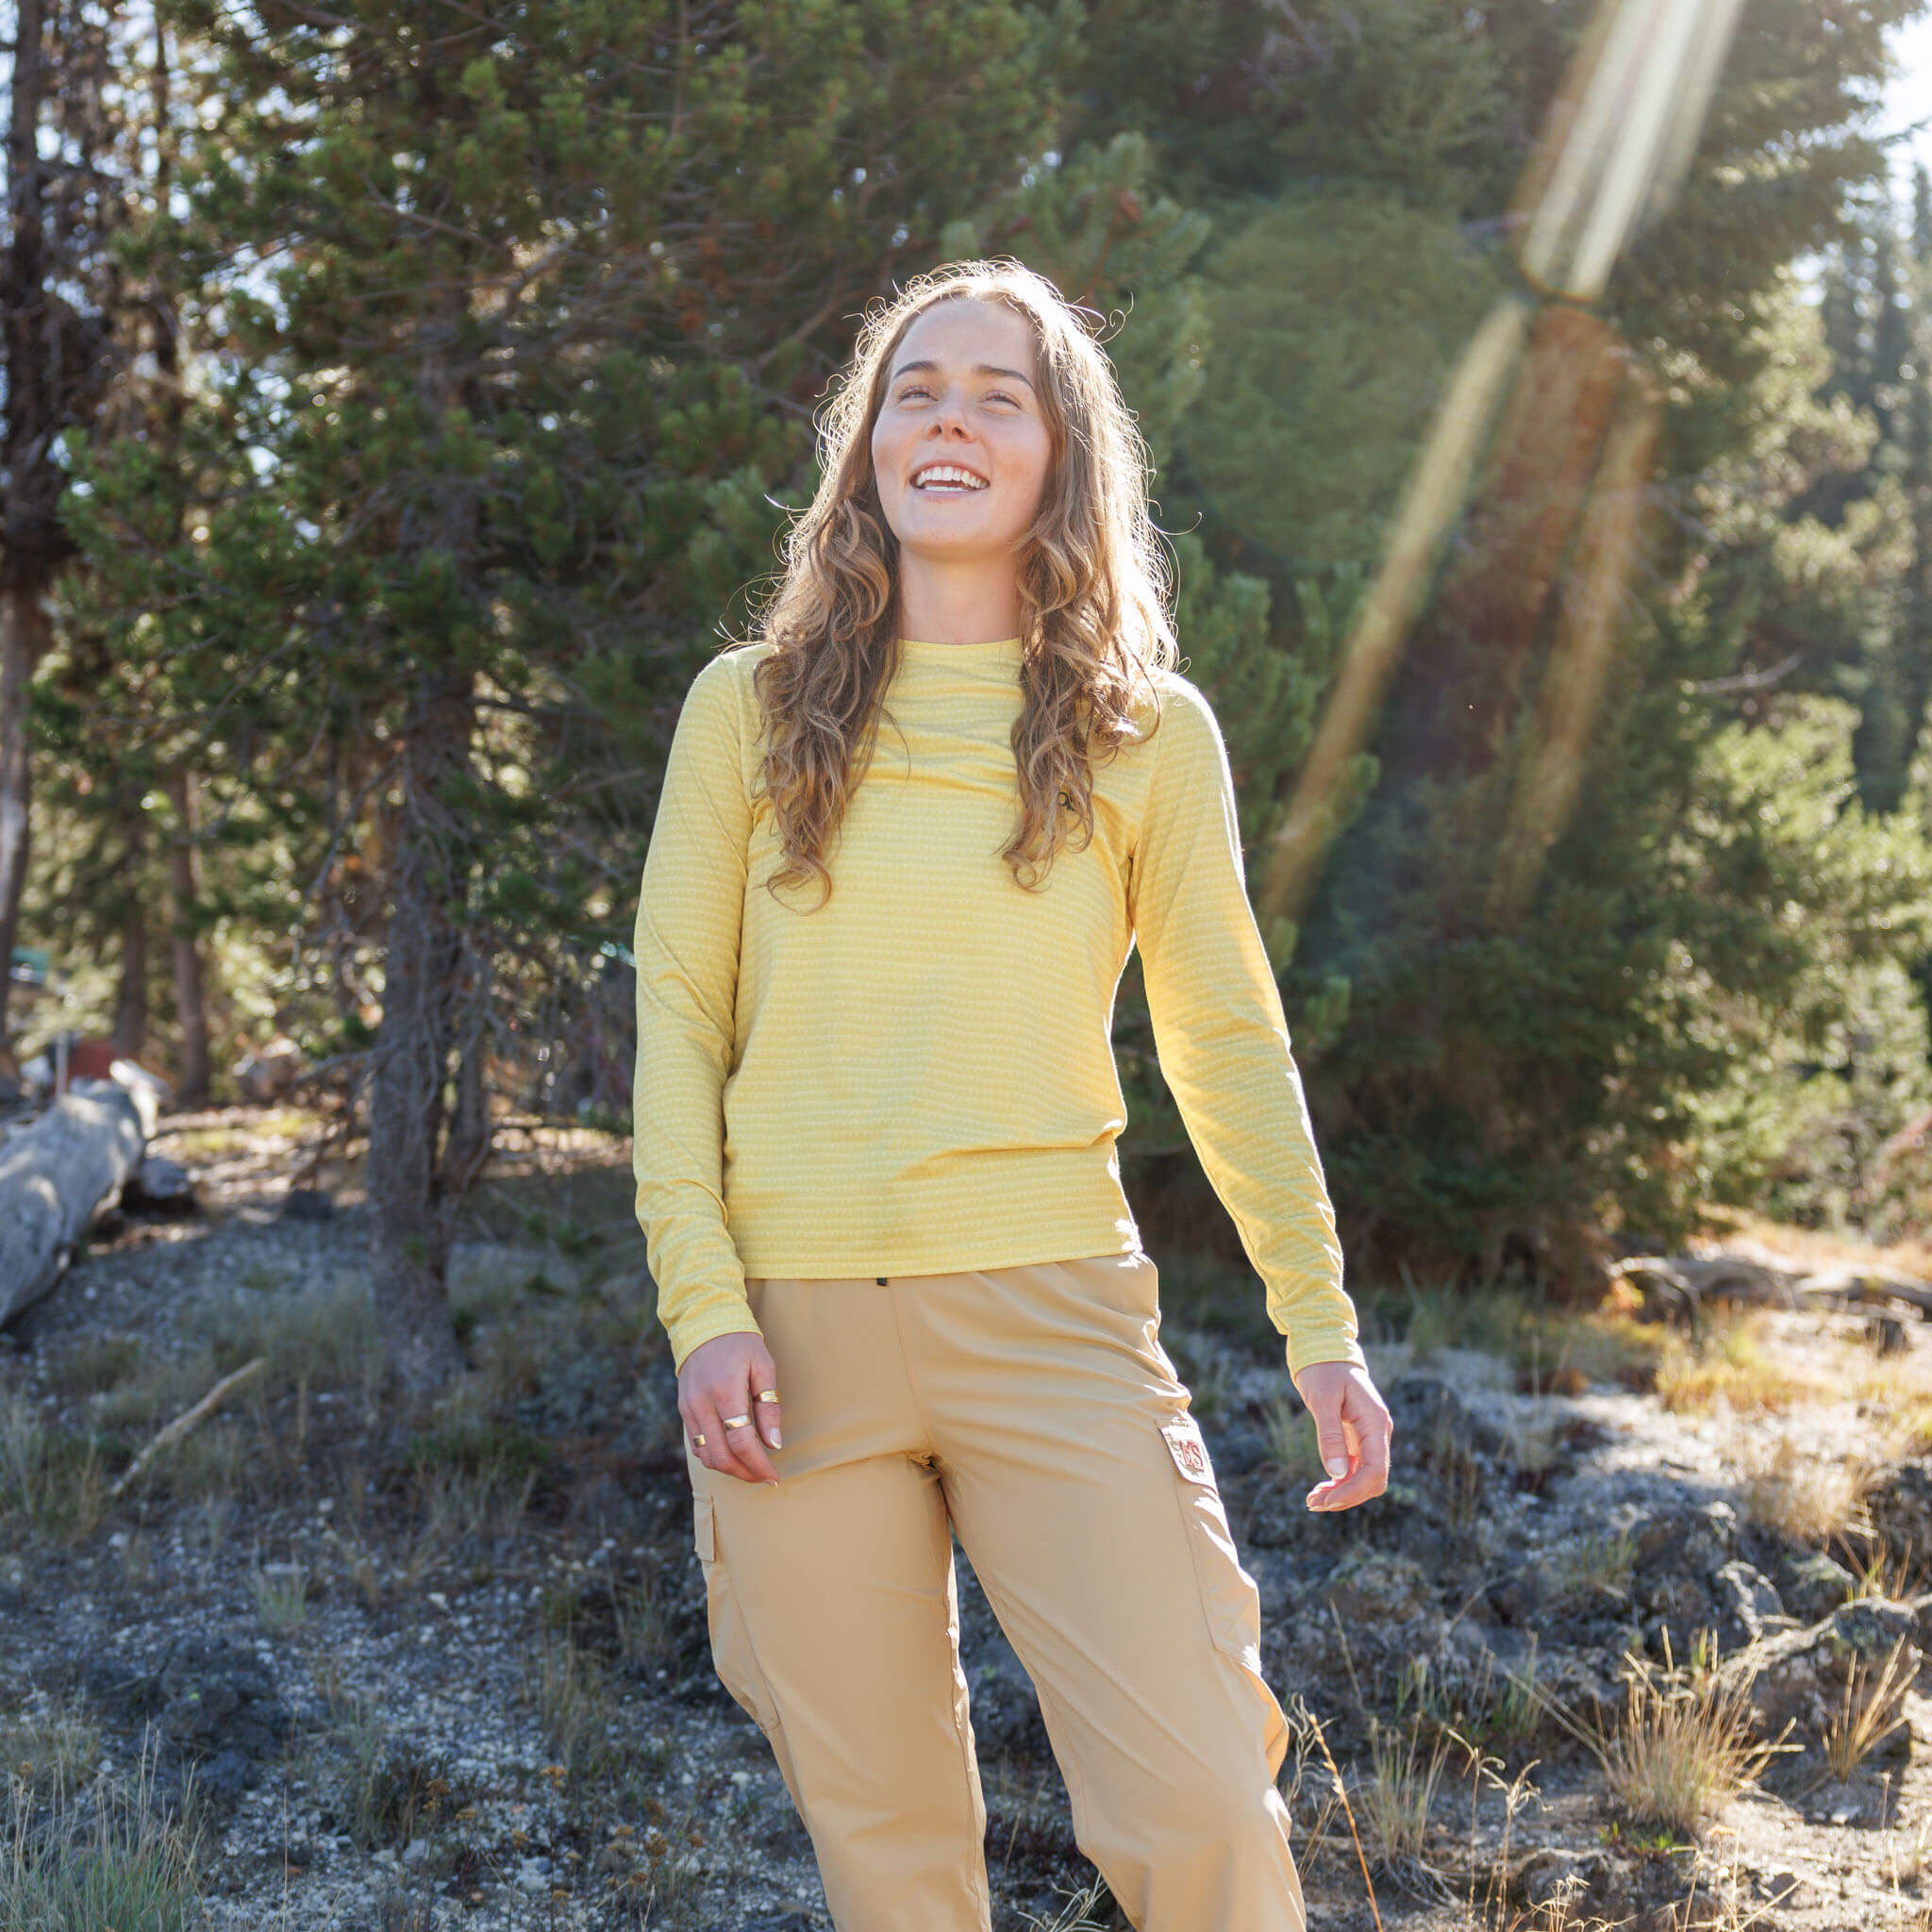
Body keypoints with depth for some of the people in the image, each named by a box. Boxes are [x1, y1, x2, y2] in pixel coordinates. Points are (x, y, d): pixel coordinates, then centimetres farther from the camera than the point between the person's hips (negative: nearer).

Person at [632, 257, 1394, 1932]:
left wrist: (1320, 1319, 4)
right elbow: (676, 1010, 6)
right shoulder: (752, 708, 7)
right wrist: (702, 1304, -4)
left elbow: (1228, 1038, 9)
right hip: (796, 1323, 1)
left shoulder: (1147, 733, 6)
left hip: (1050, 1308, 0)